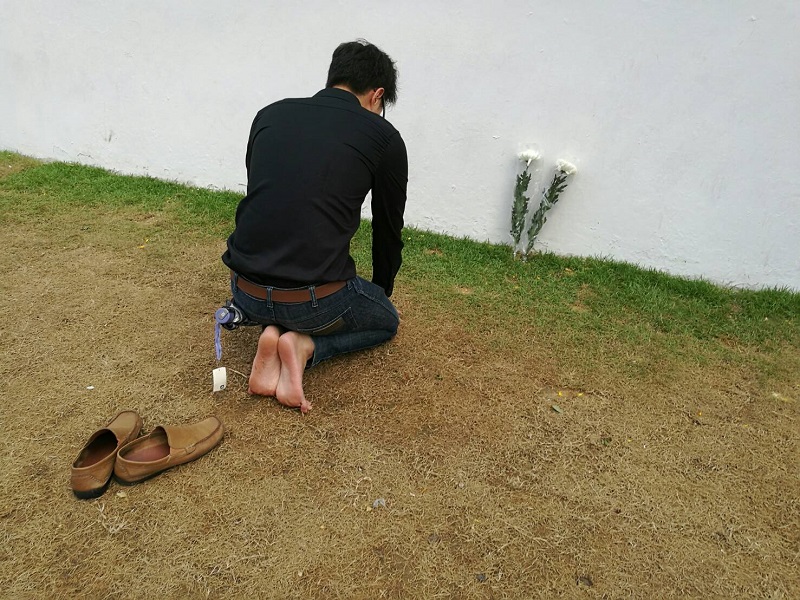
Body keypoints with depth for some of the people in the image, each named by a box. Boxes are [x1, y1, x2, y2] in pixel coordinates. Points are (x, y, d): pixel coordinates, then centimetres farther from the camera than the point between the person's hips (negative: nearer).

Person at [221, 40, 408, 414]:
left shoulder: (270, 114, 12)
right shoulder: (384, 137, 1)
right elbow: (388, 228, 12)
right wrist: (381, 291, 33)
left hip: (245, 294, 5)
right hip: (313, 301, -4)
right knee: (386, 320, 29)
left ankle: (275, 333, 8)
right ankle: (306, 346, 2)